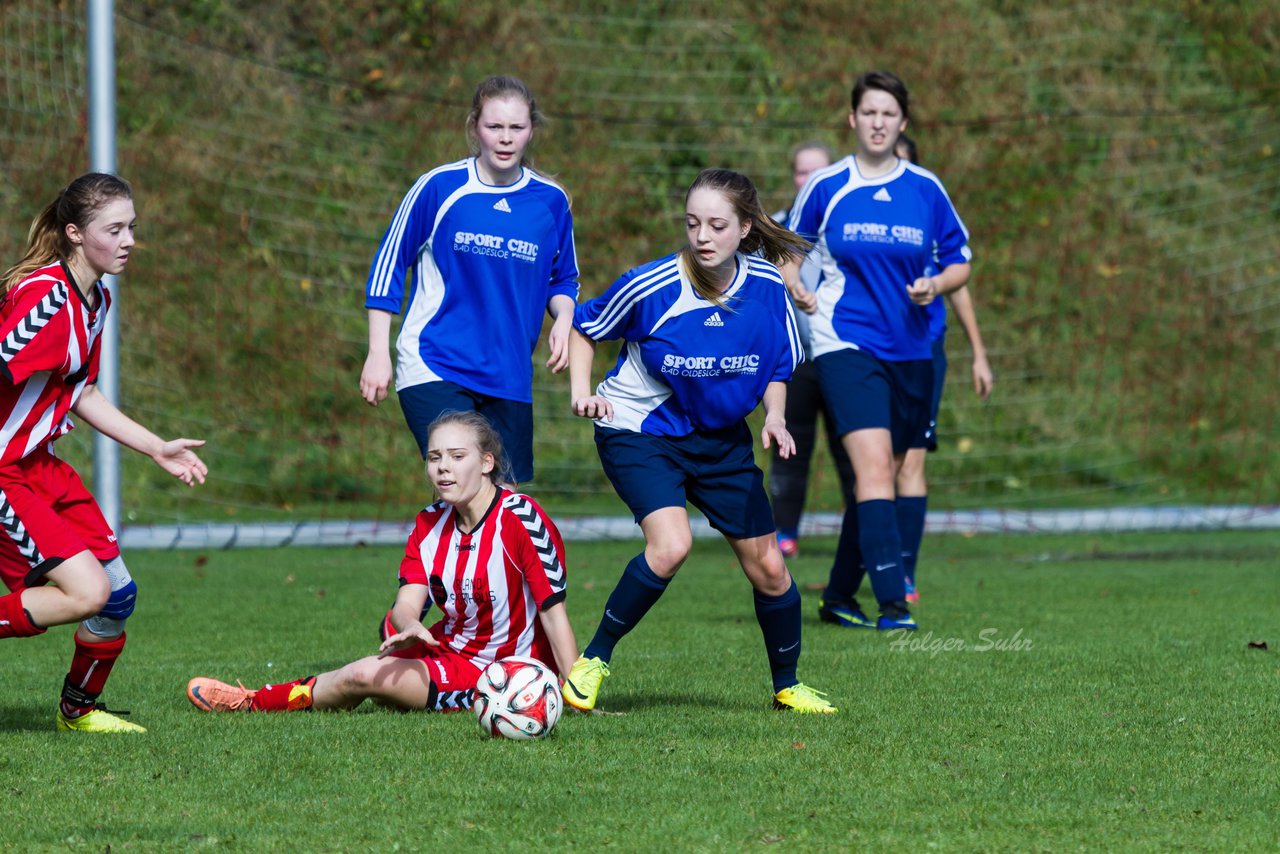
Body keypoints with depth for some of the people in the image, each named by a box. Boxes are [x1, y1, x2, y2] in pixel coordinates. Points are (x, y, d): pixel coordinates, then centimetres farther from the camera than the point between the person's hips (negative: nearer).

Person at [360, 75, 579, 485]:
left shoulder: (551, 200, 4)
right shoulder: (439, 187, -5)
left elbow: (563, 279, 18)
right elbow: (389, 263, 2)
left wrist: (563, 320, -4)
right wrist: (378, 353, -2)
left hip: (509, 378, 4)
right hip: (433, 369, -4)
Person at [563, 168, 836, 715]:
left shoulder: (768, 286, -11)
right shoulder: (651, 286, -21)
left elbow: (778, 368, 6)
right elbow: (585, 327, -2)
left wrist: (775, 417, -12)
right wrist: (582, 393, -16)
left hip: (721, 438, 4)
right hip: (639, 429, -4)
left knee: (767, 565, 5)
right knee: (671, 546, -28)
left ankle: (787, 686, 27)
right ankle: (593, 661, -11)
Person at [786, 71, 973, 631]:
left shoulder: (926, 189, 4)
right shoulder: (826, 186, 0)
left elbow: (960, 263, 10)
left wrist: (936, 285, -11)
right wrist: (793, 287, -7)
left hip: (910, 350, 4)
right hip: (845, 343, -4)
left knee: (878, 479, 10)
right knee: (874, 464, -19)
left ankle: (838, 597, 25)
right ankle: (891, 604, -25)